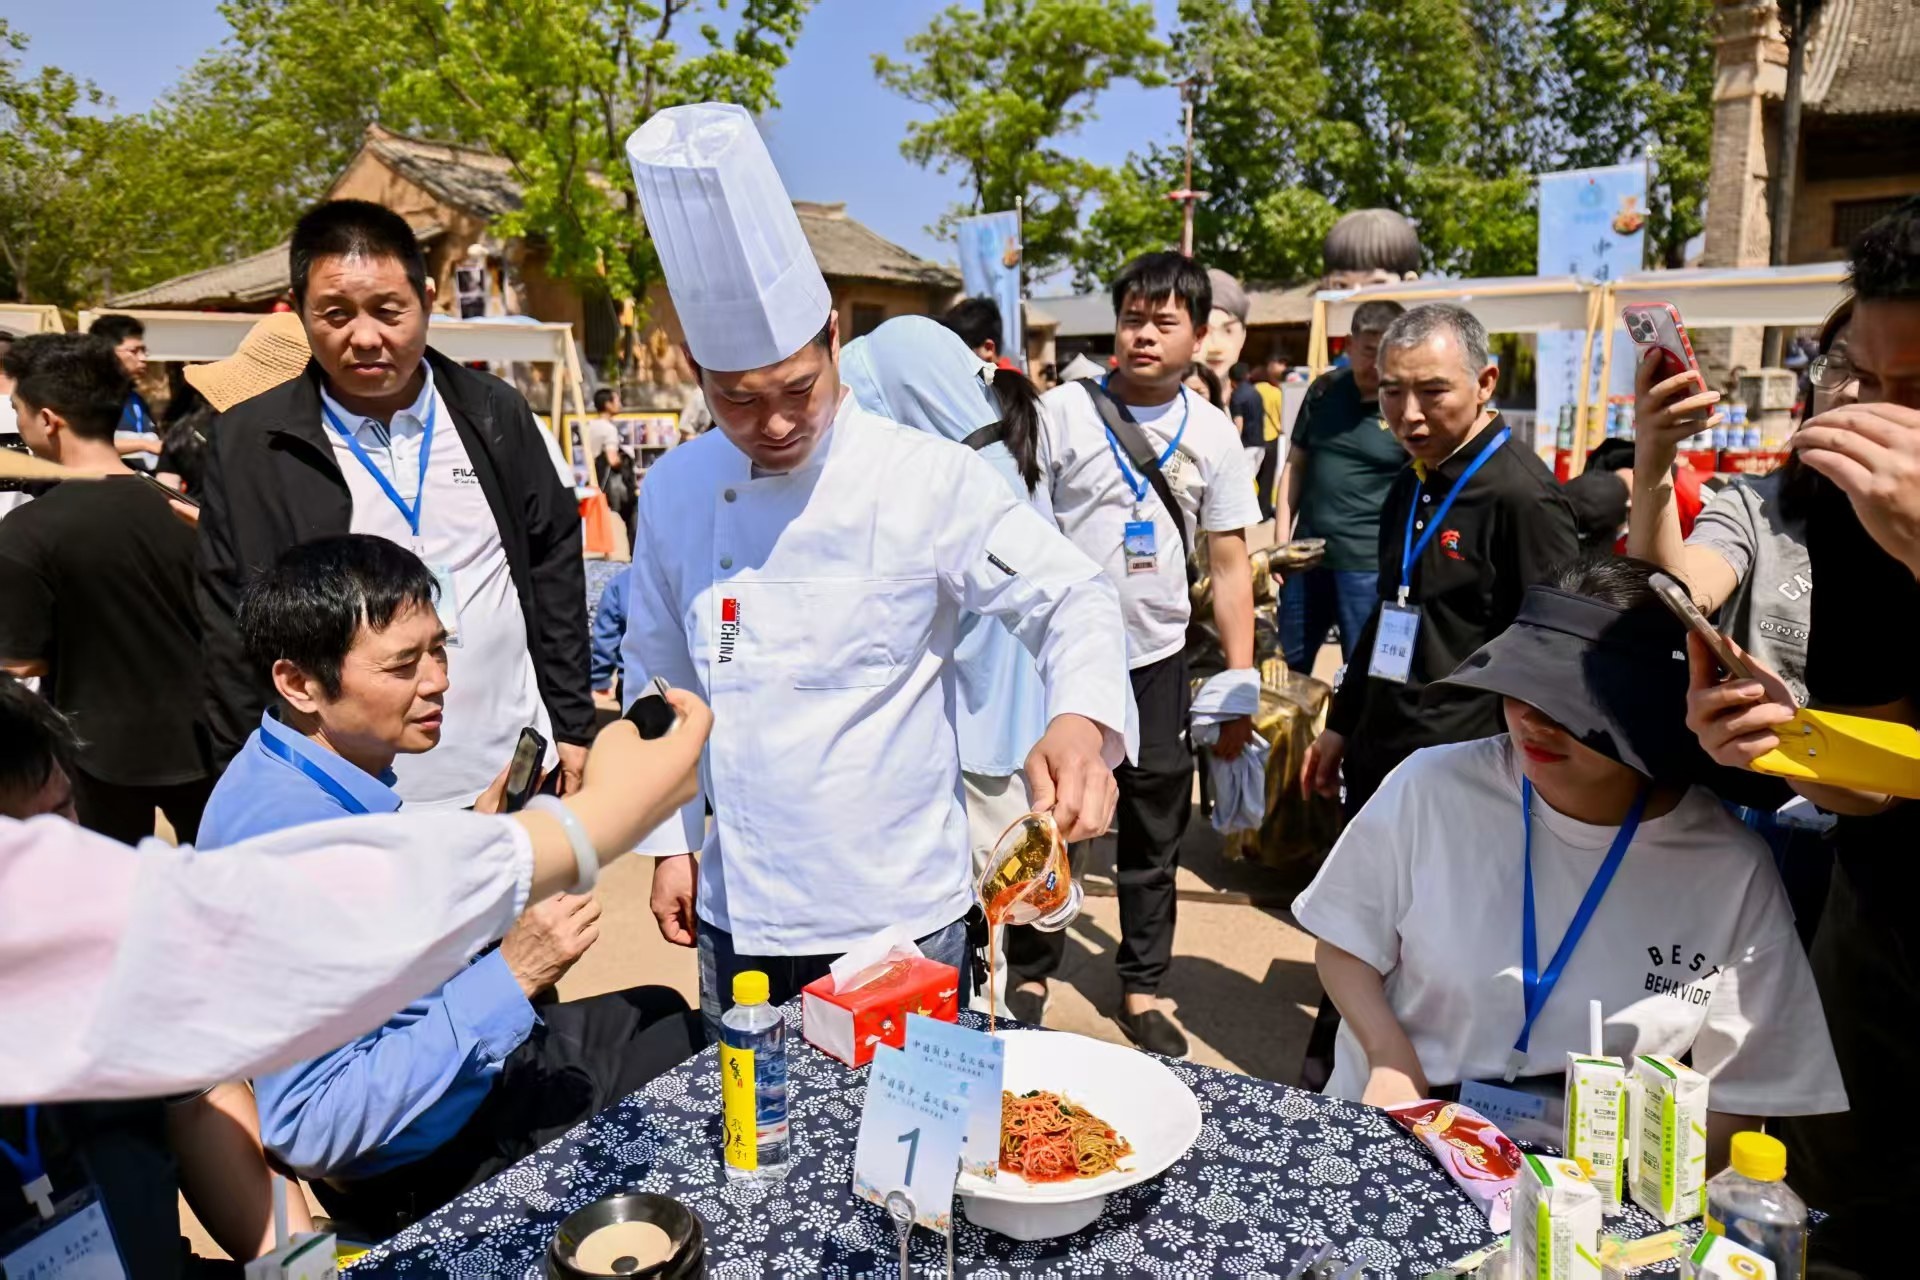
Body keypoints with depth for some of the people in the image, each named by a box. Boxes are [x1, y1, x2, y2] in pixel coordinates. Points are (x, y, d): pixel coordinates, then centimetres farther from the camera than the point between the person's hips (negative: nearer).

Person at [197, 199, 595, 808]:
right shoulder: (250, 443, -4)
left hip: (520, 779, 2)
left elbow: (554, 563, 6)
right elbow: (232, 632, -1)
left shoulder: (495, 413, 1)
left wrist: (571, 725, 4)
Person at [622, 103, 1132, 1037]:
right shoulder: (675, 493, -1)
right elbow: (659, 678, 9)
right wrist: (672, 843, 9)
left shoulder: (932, 481, -14)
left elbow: (1071, 600, -11)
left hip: (898, 913, -3)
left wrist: (1080, 720, -31)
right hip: (740, 915, 4)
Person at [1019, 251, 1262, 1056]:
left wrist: (1241, 686, 3)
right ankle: (1028, 979, 28)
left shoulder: (1212, 433, 4)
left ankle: (1142, 993, 28)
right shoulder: (1065, 411, -4)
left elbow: (1229, 565, 7)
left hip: (1156, 659, 3)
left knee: (1154, 837, 12)